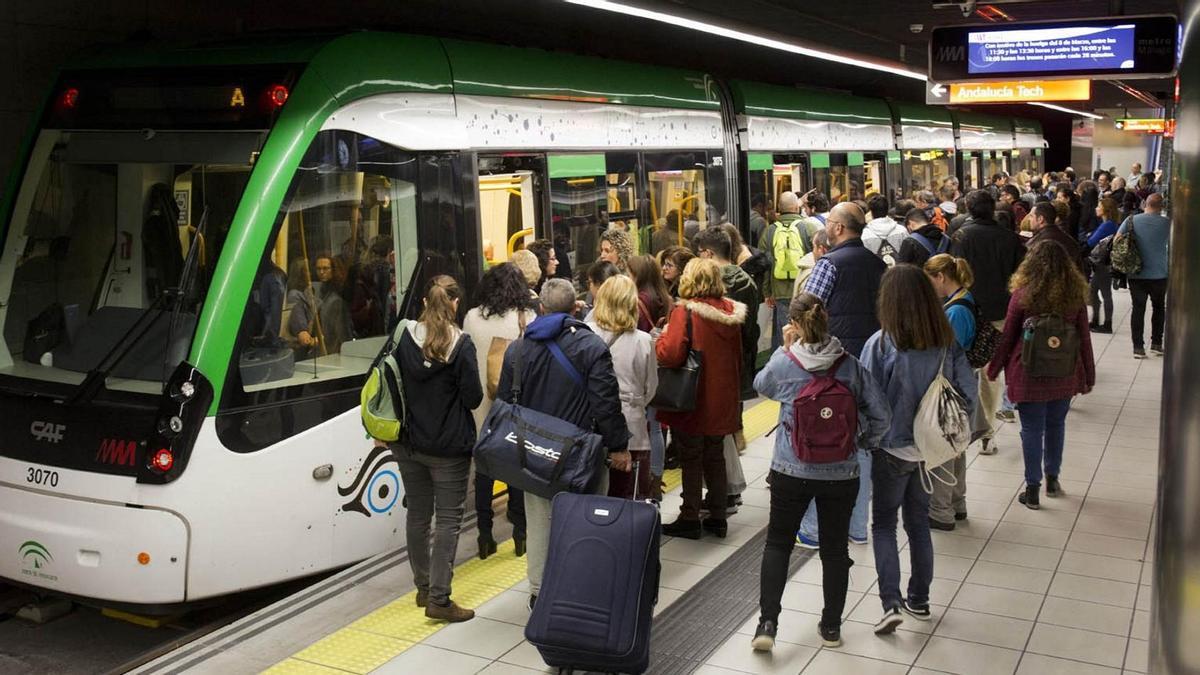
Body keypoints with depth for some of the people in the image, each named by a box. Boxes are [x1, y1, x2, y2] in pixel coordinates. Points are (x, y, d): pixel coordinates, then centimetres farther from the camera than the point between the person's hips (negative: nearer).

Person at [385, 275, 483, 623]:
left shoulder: (403, 337, -1)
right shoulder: (461, 344, -15)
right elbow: (473, 398, -13)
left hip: (408, 444, 5)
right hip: (449, 447, -5)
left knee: (417, 514, 16)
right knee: (448, 518, 2)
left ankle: (424, 588, 28)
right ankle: (439, 599, -1)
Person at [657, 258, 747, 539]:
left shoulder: (685, 312, -18)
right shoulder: (731, 313, 3)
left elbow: (670, 355, -26)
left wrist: (662, 338, -6)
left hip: (692, 402, -6)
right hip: (722, 399, 6)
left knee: (691, 459, 6)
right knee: (715, 458, 17)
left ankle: (690, 519, 15)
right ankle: (717, 518, 25)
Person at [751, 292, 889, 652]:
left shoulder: (782, 363, -12)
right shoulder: (850, 365, -9)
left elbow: (760, 385, 11)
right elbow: (881, 414, -6)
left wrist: (784, 348, 11)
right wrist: (865, 443, 11)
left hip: (791, 471, -1)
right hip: (841, 472, 1)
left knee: (777, 543, 14)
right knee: (835, 548, 16)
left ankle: (768, 622, 7)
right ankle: (831, 626, 26)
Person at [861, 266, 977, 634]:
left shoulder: (882, 344, -19)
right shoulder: (947, 343, -7)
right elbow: (969, 392, -4)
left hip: (893, 448, -4)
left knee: (883, 523, 9)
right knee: (919, 521, 19)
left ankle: (891, 602, -2)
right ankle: (919, 600, 28)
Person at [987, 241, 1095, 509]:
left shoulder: (1022, 295, -12)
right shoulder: (1075, 295, -4)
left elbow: (1007, 337, -5)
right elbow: (1084, 339, 2)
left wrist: (993, 368, 9)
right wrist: (1088, 376, 12)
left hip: (1029, 374, -3)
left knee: (1032, 429, 5)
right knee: (1056, 424, 19)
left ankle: (1032, 489, 10)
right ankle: (1052, 479, 31)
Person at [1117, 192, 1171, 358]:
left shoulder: (1131, 220, -4)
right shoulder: (1167, 223, -5)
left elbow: (1117, 240, -8)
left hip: (1136, 274, 0)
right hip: (1159, 274, 0)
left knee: (1138, 308, 4)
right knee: (1158, 307, 18)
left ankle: (1138, 347, 2)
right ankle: (1156, 344, 20)